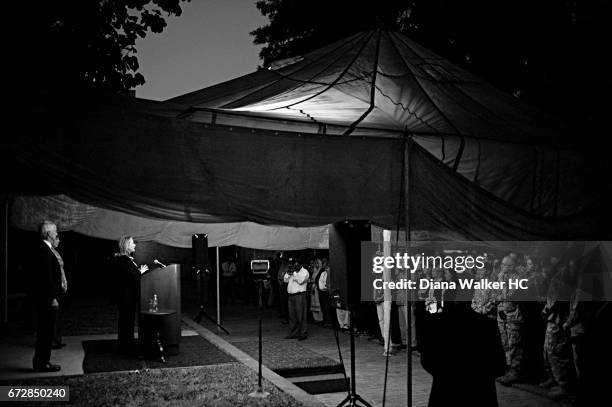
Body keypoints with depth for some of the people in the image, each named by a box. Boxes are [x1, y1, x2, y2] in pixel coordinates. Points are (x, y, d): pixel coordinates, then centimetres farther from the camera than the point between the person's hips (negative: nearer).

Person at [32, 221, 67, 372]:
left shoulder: (48, 249, 14)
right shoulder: (44, 250, -16)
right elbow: (47, 277, -20)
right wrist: (52, 298, -20)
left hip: (49, 298, 10)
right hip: (46, 298, -10)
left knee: (47, 331, 15)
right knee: (46, 331, -3)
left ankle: (43, 361, 22)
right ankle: (41, 363, 5)